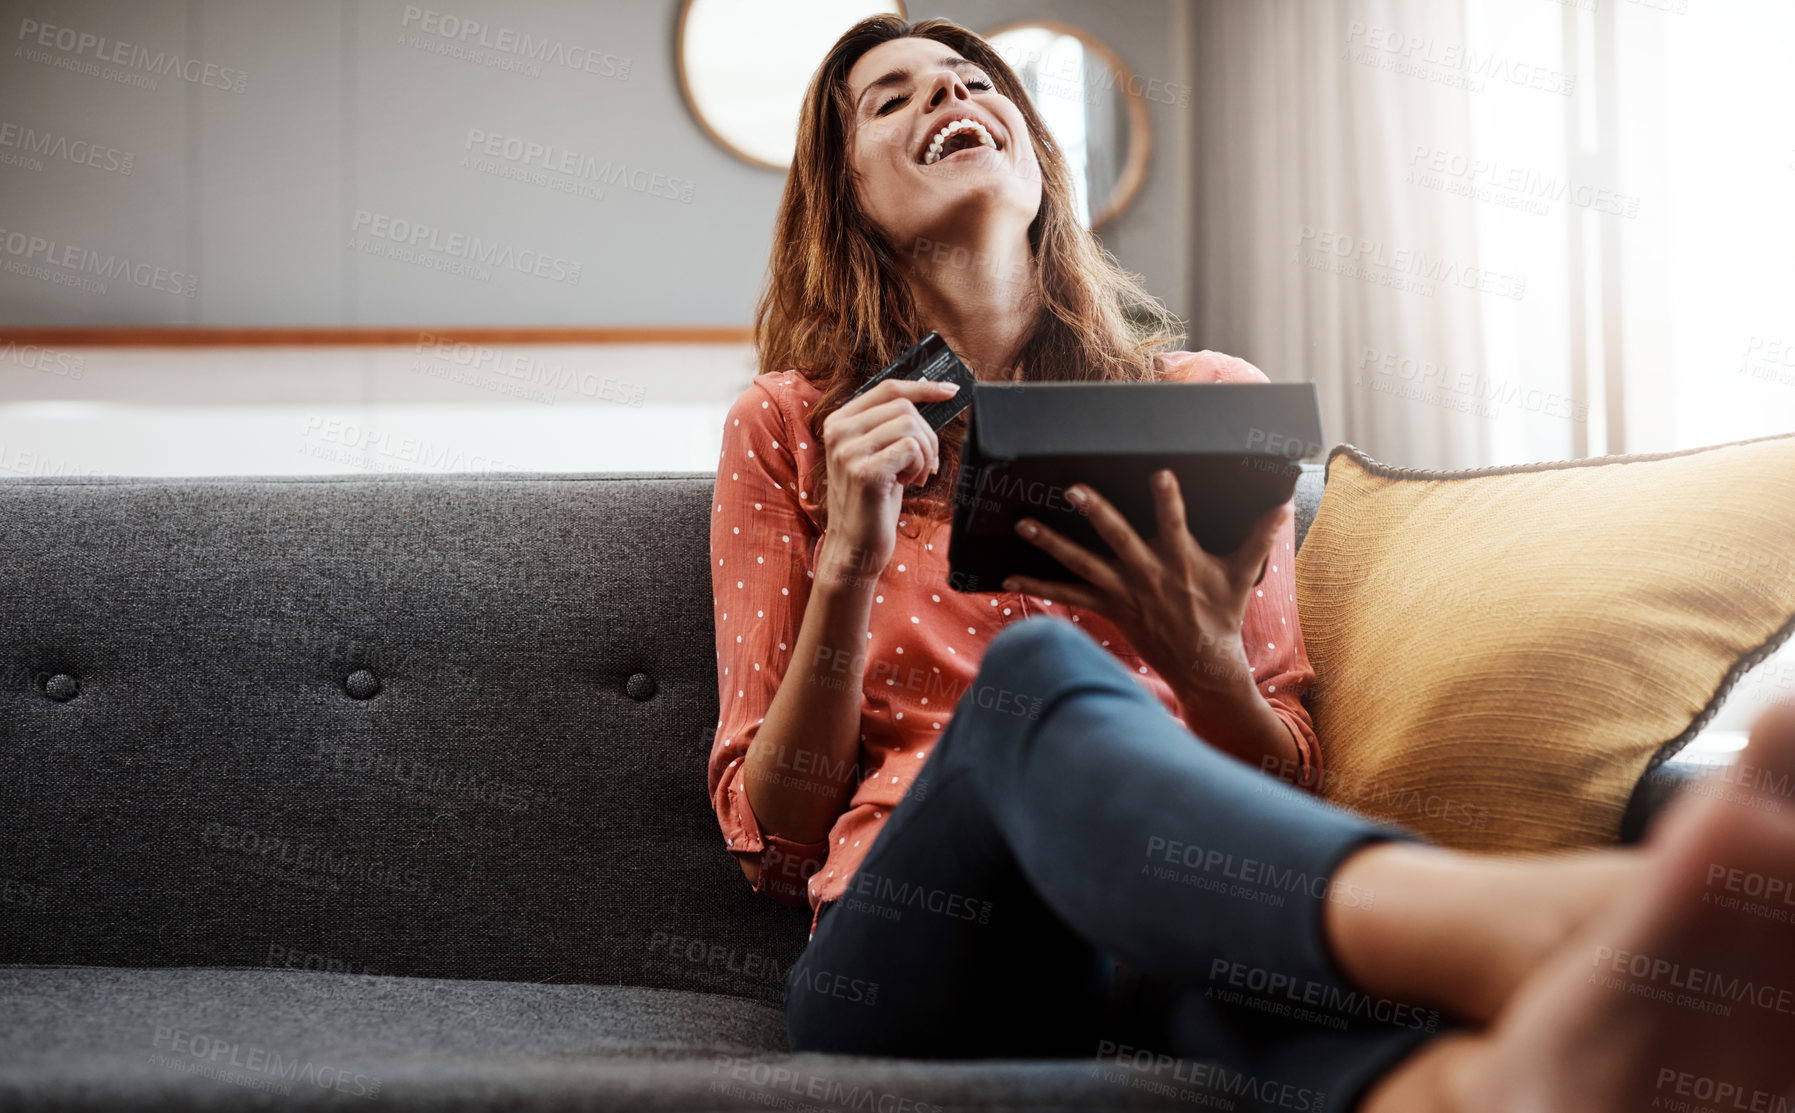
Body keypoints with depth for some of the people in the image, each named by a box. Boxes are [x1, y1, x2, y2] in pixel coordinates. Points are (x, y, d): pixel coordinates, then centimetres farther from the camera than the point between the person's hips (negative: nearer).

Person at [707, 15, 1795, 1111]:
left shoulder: (1213, 401, 14)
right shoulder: (788, 425, 12)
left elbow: (1291, 788, 13)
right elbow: (773, 837, 7)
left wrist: (1202, 655, -10)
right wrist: (848, 564, -8)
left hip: (1165, 945, 2)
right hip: (913, 962, -1)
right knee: (1037, 664, -34)